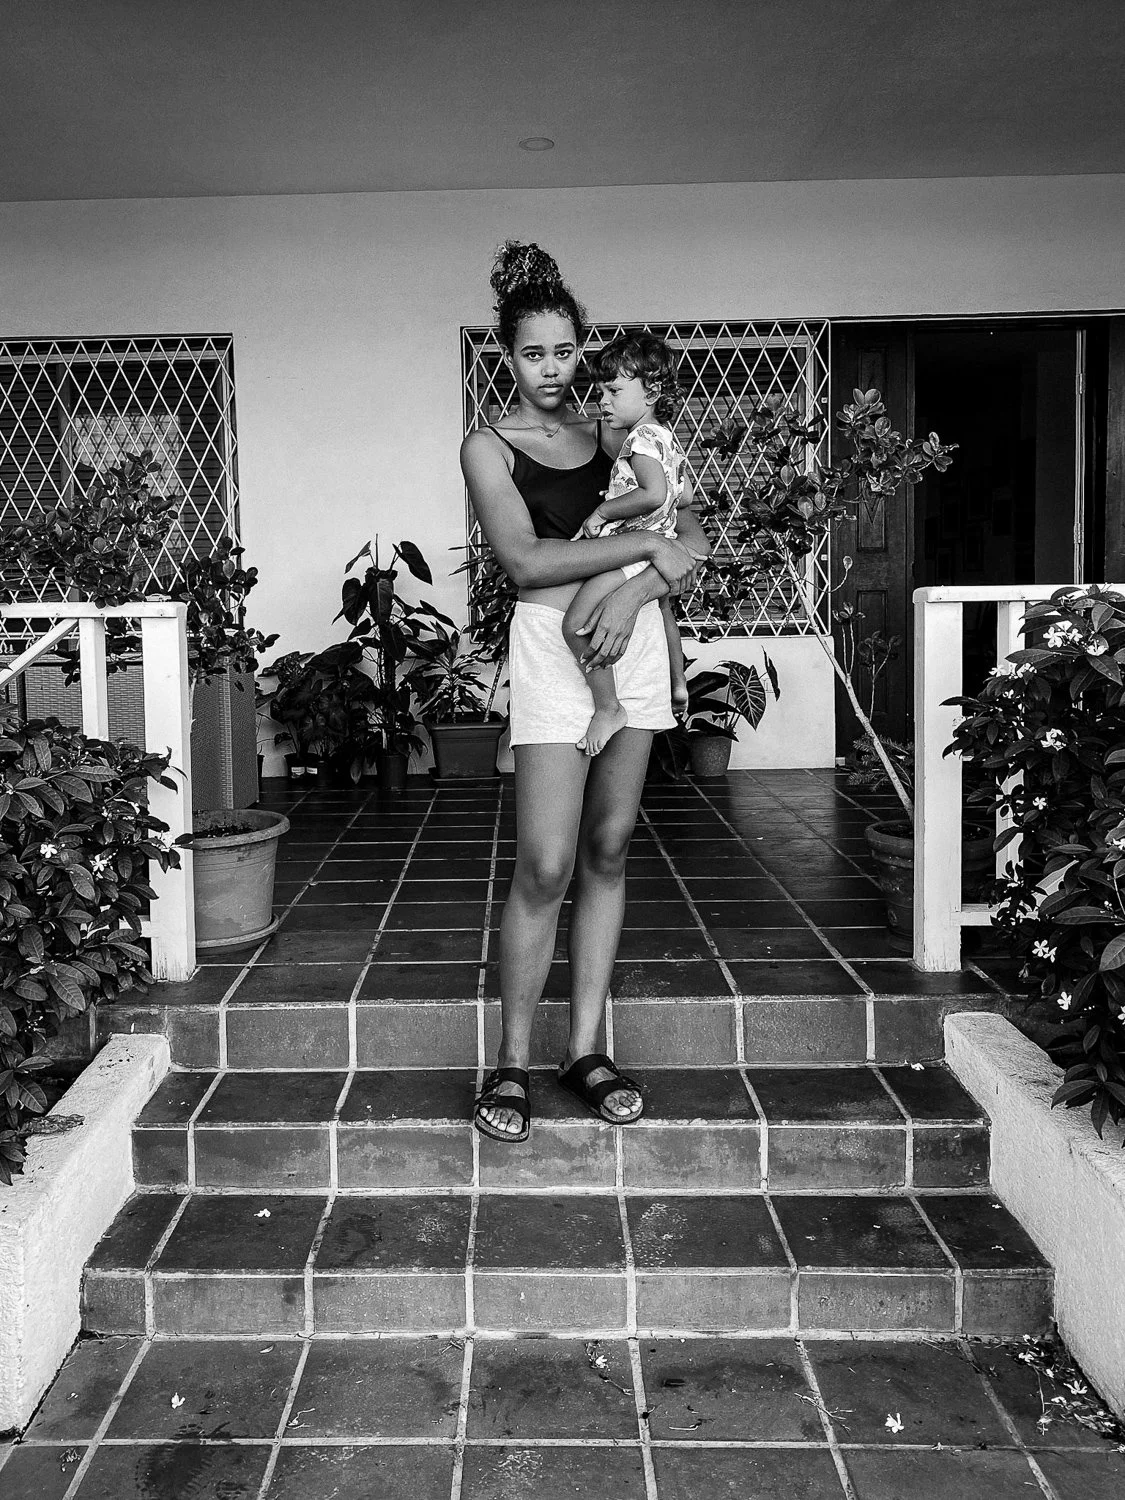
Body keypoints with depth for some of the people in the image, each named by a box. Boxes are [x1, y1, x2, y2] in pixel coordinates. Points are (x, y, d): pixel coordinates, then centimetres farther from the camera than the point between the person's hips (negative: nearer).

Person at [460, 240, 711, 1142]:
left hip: (635, 639, 4)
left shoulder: (611, 436, 15)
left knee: (609, 851, 6)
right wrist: (645, 545, -12)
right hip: (553, 645, -4)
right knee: (547, 867, -9)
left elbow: (693, 539, 8)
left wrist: (635, 594, -11)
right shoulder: (489, 448, 3)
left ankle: (587, 1049, 15)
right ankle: (513, 1062, 5)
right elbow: (526, 560, -12)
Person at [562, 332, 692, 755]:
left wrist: (604, 511, -24)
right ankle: (678, 684, 54)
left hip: (634, 550, -11)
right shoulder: (667, 438, 13)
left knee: (577, 621, -21)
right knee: (662, 610, 35)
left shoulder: (641, 437, -17)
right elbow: (684, 496, 19)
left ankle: (608, 708, -20)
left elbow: (655, 493, -32)